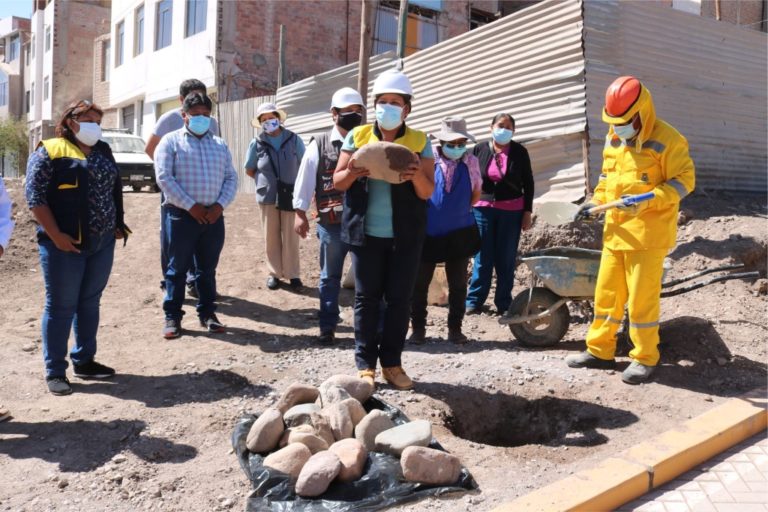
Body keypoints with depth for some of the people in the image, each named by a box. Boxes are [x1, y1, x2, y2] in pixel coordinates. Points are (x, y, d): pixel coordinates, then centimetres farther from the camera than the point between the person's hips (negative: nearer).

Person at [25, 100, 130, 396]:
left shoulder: (103, 151, 14)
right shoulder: (49, 151, -5)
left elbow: (116, 190, 20)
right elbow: (34, 196, -11)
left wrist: (117, 225, 10)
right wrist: (55, 235, -17)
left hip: (102, 242, 6)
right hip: (66, 243, -6)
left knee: (90, 302, 13)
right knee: (61, 306, 0)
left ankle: (84, 361, 25)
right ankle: (55, 372, 10)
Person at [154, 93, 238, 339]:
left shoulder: (220, 145, 15)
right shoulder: (171, 141, 1)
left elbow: (231, 177, 10)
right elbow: (164, 178, -9)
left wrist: (220, 205, -6)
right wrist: (191, 206, -14)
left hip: (213, 216, 4)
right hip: (181, 215, -4)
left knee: (208, 268, 11)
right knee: (178, 267, 2)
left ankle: (207, 312, 22)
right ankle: (172, 316, 11)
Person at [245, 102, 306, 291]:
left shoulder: (294, 139, 0)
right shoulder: (257, 143, 2)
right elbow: (249, 170, 12)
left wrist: (295, 183, 4)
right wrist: (266, 181, 6)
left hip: (290, 195, -1)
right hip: (267, 197, 1)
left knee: (290, 237, 1)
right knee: (271, 237, 7)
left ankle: (293, 274, 9)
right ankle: (275, 273, 18)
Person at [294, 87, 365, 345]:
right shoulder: (319, 145, 3)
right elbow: (305, 180, 3)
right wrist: (300, 212, -1)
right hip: (331, 224, 0)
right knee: (330, 277, 11)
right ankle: (327, 328, 22)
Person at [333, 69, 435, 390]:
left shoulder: (420, 142, 3)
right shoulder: (358, 137, 4)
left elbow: (427, 193, -1)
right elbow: (338, 182, 4)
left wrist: (417, 176, -23)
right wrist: (352, 173, -18)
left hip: (405, 236, 0)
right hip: (365, 234, 0)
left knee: (400, 298, 5)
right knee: (367, 297, 5)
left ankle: (392, 363, 18)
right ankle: (365, 364, 14)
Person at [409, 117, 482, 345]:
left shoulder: (471, 162, -1)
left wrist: (459, 211, 8)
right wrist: (422, 215, 0)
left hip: (459, 233, 2)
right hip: (428, 232, -2)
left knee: (458, 284, 9)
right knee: (419, 283, 5)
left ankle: (455, 329, 21)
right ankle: (417, 328, 18)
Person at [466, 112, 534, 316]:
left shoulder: (519, 152, 3)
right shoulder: (479, 150, 4)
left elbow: (528, 184, 6)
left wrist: (527, 212, 0)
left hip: (512, 211, 0)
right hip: (483, 209, 0)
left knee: (506, 259, 3)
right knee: (483, 257, 1)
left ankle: (504, 303, 10)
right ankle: (474, 301, 8)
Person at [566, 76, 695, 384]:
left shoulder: (666, 140, -11)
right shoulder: (612, 138, 10)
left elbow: (684, 181, -12)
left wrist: (647, 202, -24)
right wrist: (596, 200, 7)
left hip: (648, 232, -7)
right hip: (615, 229, 7)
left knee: (642, 297, -2)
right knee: (606, 291, 11)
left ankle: (645, 358, 14)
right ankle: (600, 350, 23)